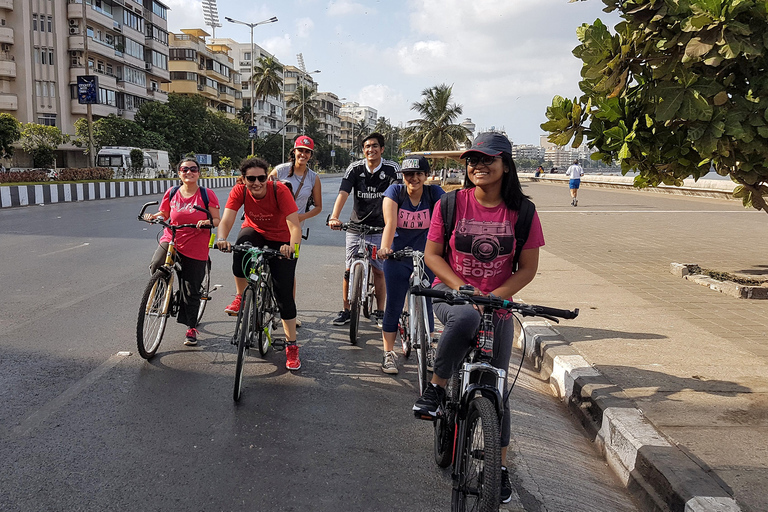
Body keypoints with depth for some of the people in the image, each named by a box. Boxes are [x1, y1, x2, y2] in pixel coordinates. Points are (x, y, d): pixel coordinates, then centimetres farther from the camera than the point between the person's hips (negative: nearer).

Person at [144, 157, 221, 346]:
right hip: (170, 240, 2)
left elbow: (217, 220, -3)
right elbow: (164, 214, 13)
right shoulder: (171, 193, 3)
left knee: (191, 291, 4)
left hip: (196, 249, -2)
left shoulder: (207, 194, -4)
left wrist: (207, 222, -25)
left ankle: (191, 328, 23)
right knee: (156, 267, -29)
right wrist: (154, 216, -8)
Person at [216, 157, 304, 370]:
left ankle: (291, 346, 11)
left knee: (284, 295, -6)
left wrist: (292, 246, -57)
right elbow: (226, 219, -31)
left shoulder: (280, 190, -29)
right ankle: (241, 297, -16)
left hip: (280, 241, -2)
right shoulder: (239, 191, -21)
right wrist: (222, 238, -52)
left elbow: (294, 225, -37)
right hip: (255, 233, 2)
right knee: (243, 240, -37)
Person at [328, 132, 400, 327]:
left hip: (380, 227, -1)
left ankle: (380, 312, 17)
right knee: (350, 269, 3)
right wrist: (334, 217, -32)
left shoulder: (392, 168, -9)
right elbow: (343, 193, -16)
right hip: (356, 226, 1)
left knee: (379, 270, 3)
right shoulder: (355, 168, -6)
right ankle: (346, 311, 16)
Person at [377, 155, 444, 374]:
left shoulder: (434, 193, -8)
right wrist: (384, 248, -41)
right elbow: (390, 223, -23)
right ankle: (389, 354, 11)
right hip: (397, 258, -1)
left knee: (425, 305, 6)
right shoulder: (395, 191, -10)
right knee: (393, 306, 0)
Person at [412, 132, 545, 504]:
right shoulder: (452, 203, -6)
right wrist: (462, 287, -18)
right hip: (451, 295, -1)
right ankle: (436, 389, -16)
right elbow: (432, 254, -4)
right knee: (465, 317, -39)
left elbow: (528, 267, -3)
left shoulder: (521, 212, -5)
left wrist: (495, 295, -18)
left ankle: (499, 466, 29)